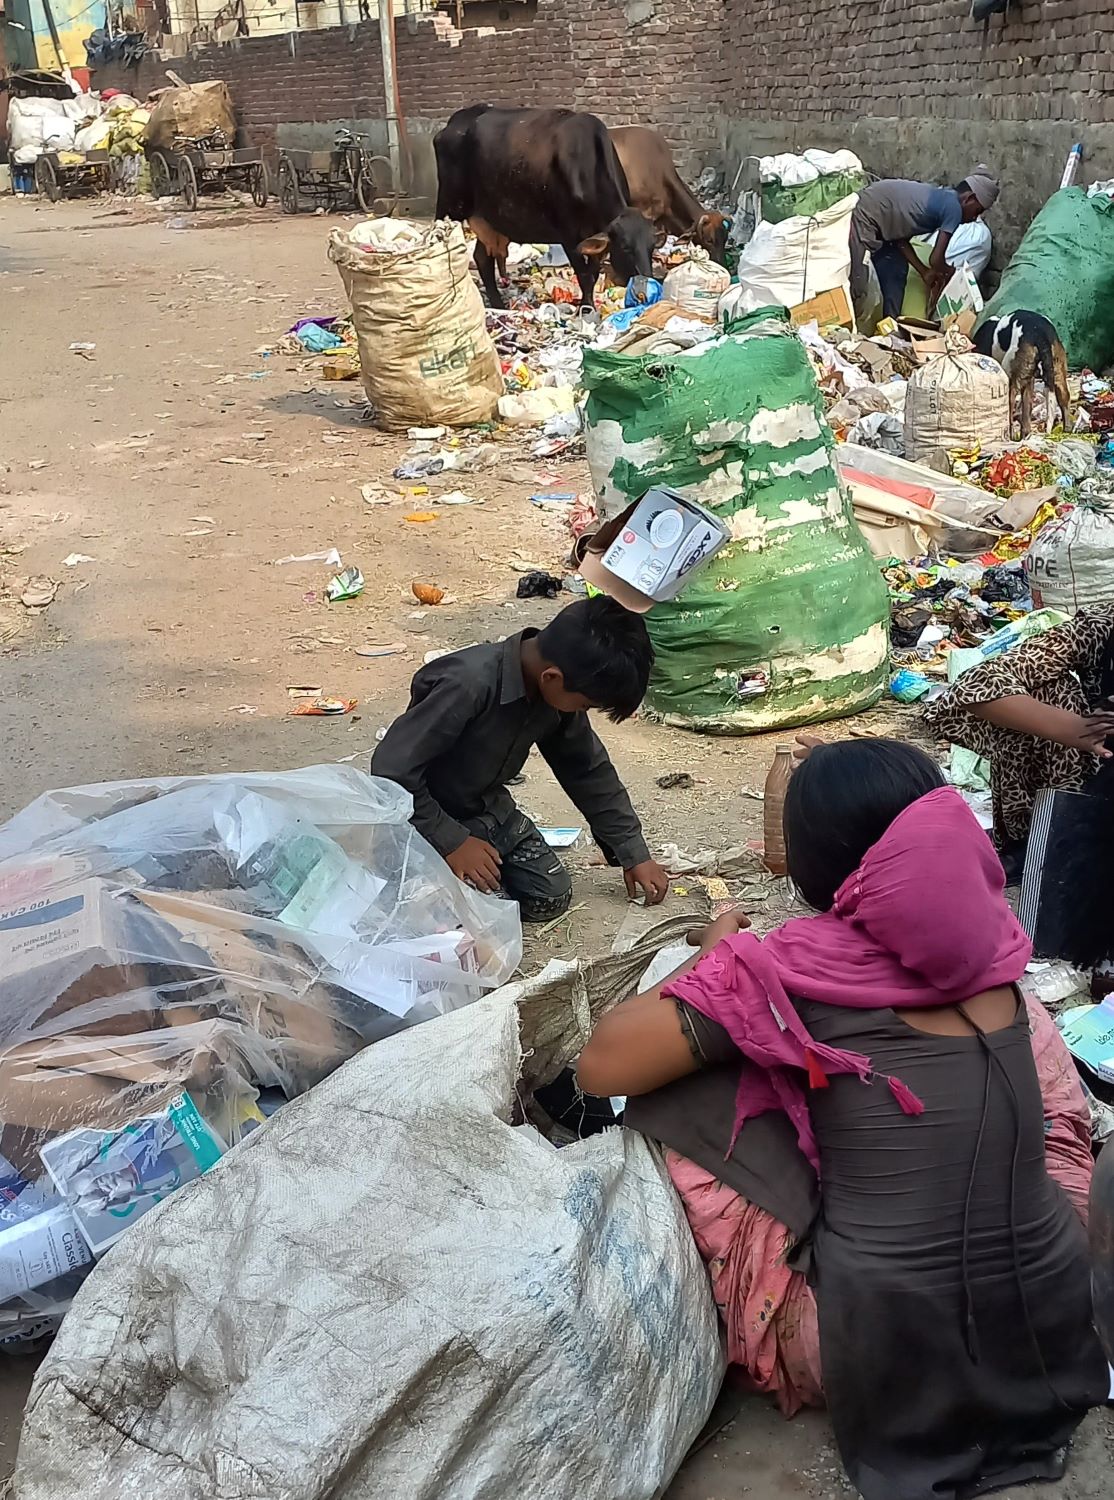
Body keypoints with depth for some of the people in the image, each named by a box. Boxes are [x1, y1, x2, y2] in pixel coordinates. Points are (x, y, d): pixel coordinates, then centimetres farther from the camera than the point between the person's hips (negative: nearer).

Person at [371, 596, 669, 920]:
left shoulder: (558, 690, -12)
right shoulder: (468, 684, -35)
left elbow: (588, 770, 3)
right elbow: (391, 768, -30)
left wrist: (635, 854, 8)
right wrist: (452, 842, -24)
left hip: (488, 808, 7)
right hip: (428, 819, -7)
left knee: (552, 898, 1)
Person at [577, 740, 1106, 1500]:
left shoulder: (789, 972, -15)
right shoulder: (987, 937, -2)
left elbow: (601, 1064, -10)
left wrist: (716, 955, 4)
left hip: (890, 1362, -4)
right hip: (1061, 1321, 5)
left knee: (687, 1097, 7)